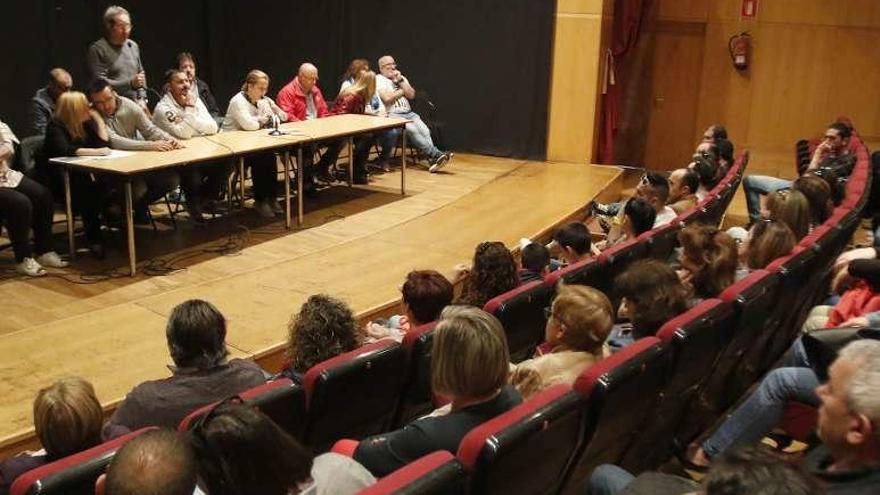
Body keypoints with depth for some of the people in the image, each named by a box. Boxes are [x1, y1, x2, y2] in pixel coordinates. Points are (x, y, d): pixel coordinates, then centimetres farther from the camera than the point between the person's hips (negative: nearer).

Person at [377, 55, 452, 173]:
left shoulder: (401, 78, 24)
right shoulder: (378, 80, 4)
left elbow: (411, 95, 10)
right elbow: (387, 98, -12)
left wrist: (400, 81, 2)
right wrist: (402, 91, 3)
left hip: (409, 113, 6)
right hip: (391, 115, -6)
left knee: (424, 130, -23)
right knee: (412, 129, -31)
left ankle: (433, 159, -38)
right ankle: (436, 154, -34)